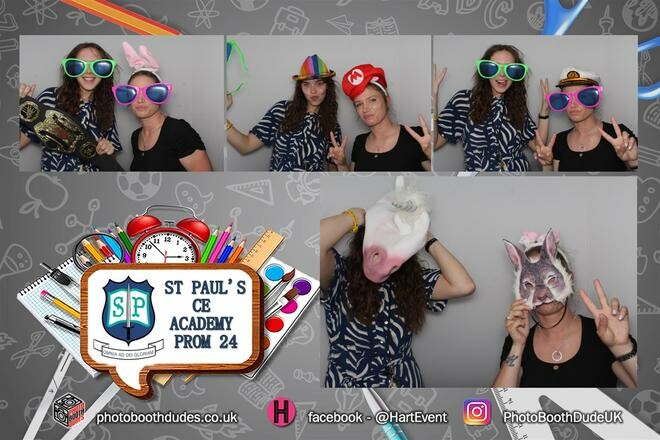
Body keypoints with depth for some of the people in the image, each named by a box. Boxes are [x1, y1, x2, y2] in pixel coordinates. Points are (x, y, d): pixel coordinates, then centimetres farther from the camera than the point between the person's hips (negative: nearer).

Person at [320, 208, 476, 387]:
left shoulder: (412, 279, 2)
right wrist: (354, 217, -16)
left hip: (406, 381, 5)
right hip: (349, 382, -5)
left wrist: (429, 241, -4)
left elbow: (464, 286, -10)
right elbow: (316, 245, -32)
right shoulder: (340, 276, -11)